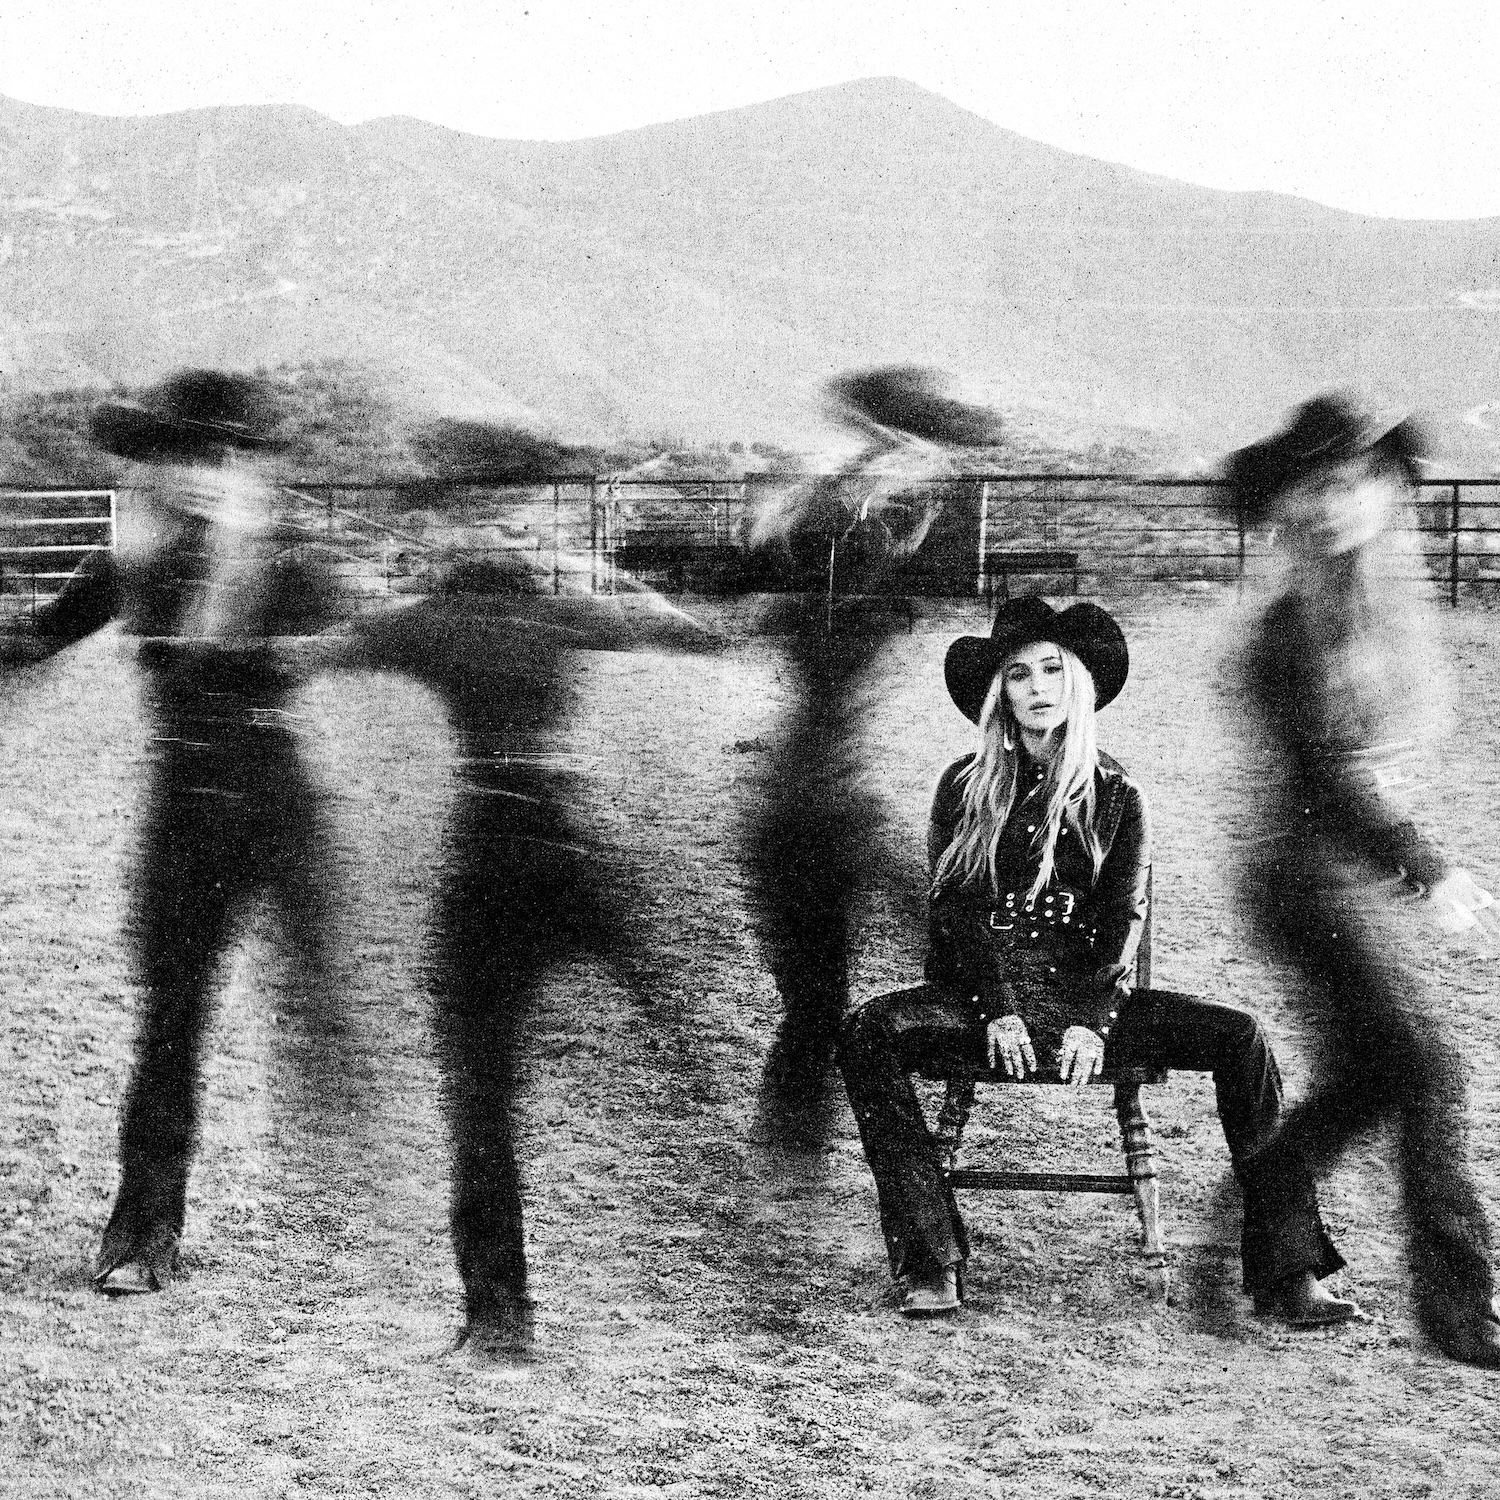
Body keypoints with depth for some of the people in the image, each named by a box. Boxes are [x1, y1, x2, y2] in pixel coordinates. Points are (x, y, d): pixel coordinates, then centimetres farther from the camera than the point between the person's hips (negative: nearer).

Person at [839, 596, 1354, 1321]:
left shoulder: (1117, 796, 8)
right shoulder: (966, 786, 6)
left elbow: (1122, 920, 0)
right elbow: (956, 909, -2)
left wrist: (1093, 1021, -17)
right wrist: (998, 1012, -17)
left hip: (1087, 996, 1)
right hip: (977, 998, -1)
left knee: (1241, 1037, -20)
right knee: (869, 1032, -30)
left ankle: (1285, 1275, -20)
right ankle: (932, 1270, -32)